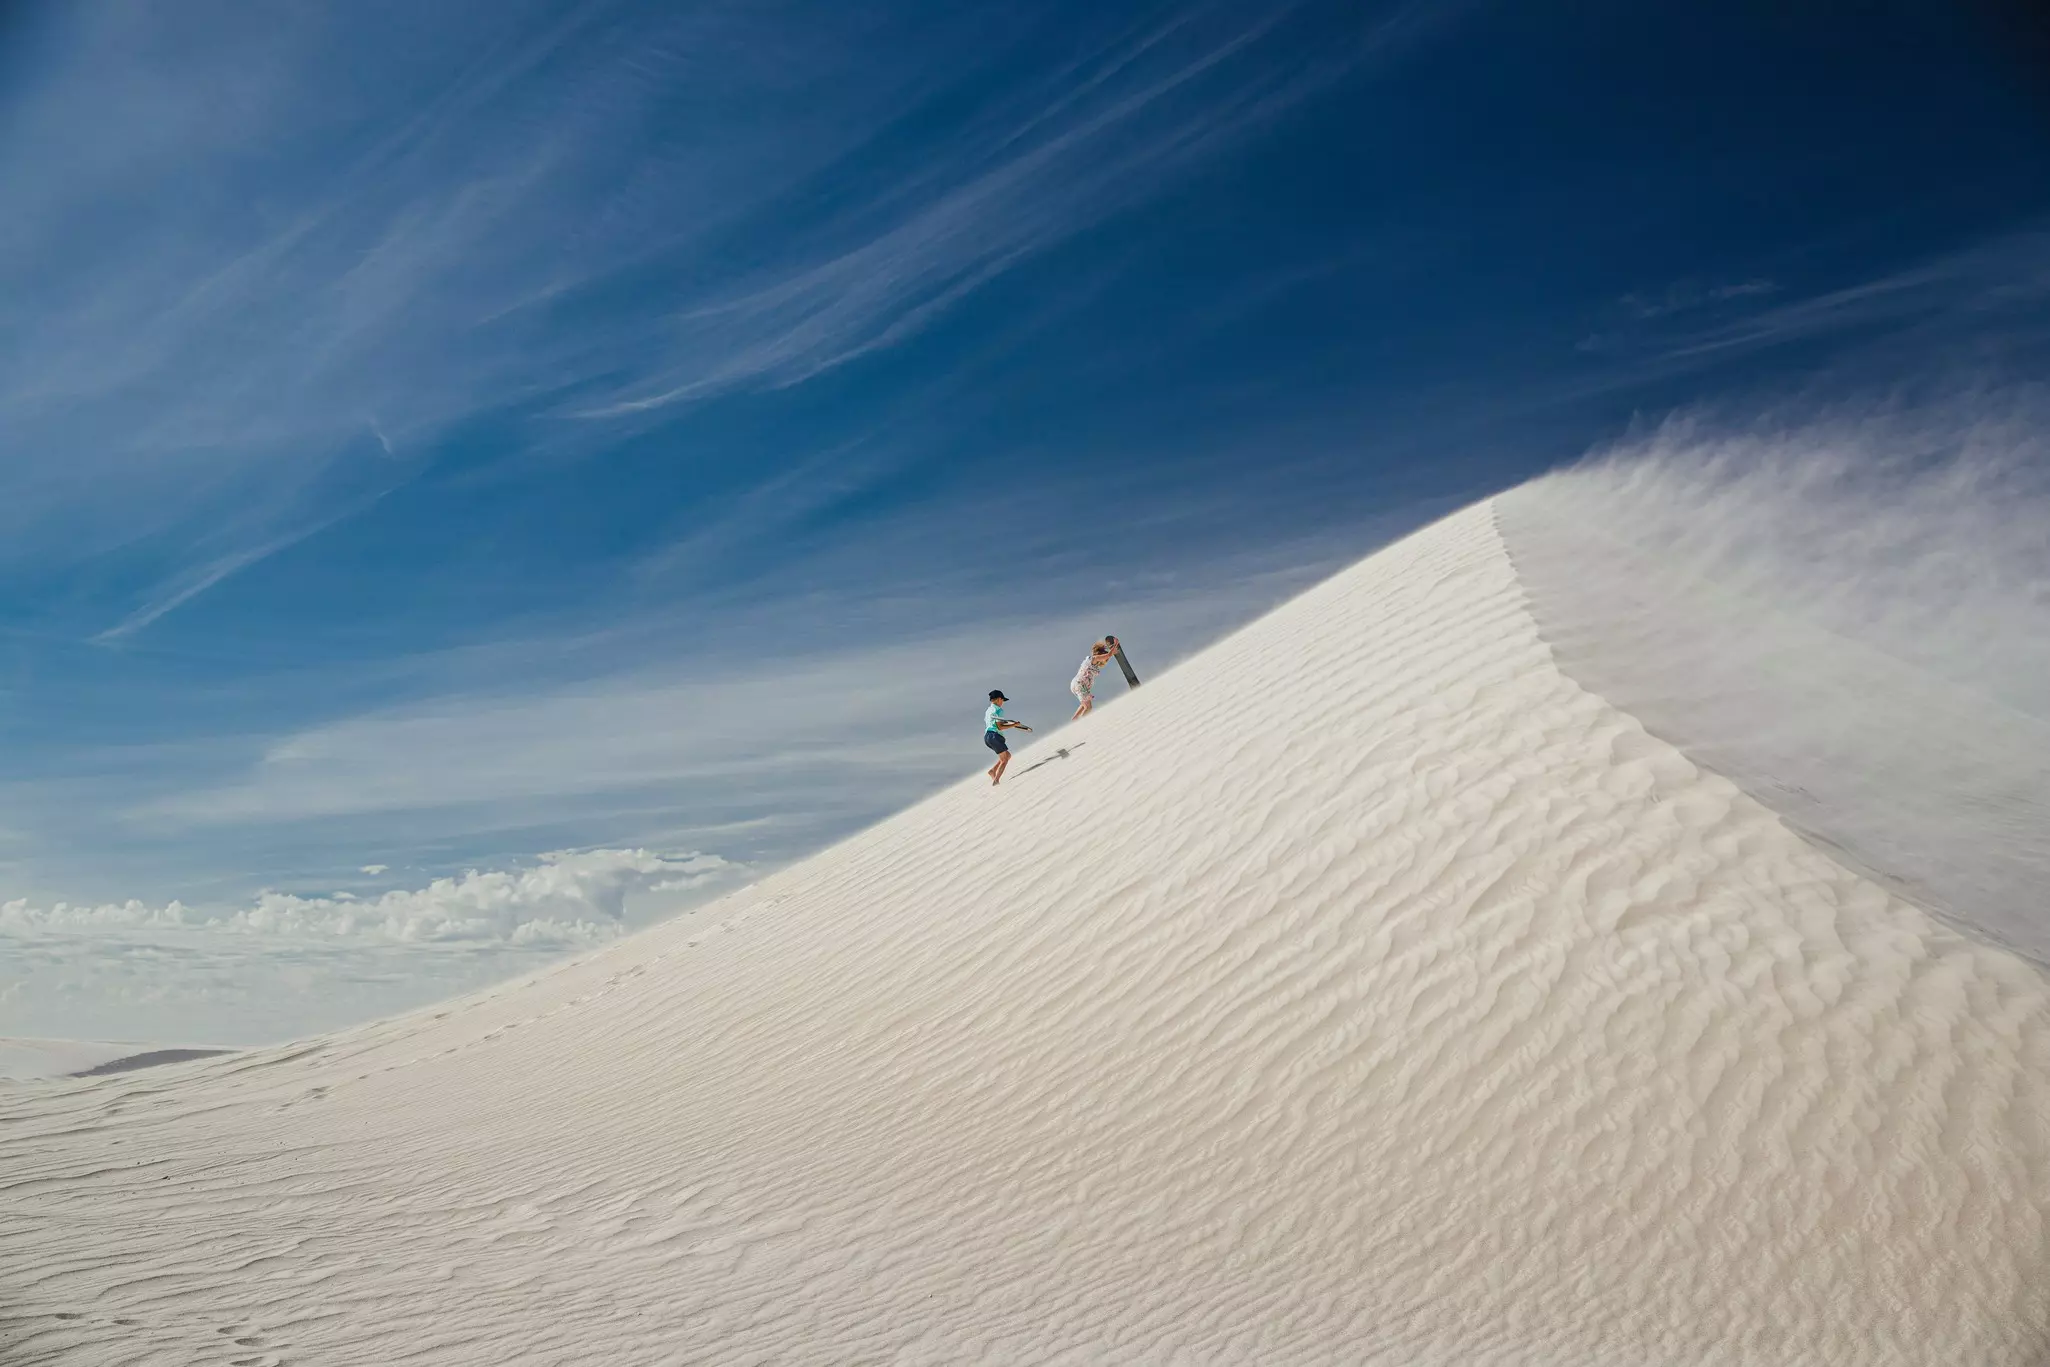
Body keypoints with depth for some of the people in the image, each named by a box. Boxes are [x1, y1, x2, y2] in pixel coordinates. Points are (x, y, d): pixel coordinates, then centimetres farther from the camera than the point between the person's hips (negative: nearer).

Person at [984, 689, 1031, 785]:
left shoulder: (988, 710, 22)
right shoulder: (998, 710, -6)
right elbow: (1000, 727, -15)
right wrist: (1014, 725, -10)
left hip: (987, 737, 9)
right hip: (994, 736, -9)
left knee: (1007, 755, 16)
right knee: (1004, 759, -3)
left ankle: (993, 770, 3)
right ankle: (996, 780, -15)